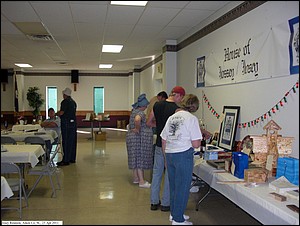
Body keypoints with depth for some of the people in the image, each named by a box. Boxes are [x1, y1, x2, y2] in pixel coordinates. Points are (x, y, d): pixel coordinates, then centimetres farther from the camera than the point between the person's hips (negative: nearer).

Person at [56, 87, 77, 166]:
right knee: (73, 141, 11)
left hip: (66, 124, -9)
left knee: (66, 142, -5)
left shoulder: (65, 102, -12)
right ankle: (72, 159, 18)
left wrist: (57, 114, 2)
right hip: (73, 123, 9)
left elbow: (61, 113, -19)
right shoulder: (73, 102, 14)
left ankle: (66, 160, -3)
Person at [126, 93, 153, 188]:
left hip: (132, 137, 10)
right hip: (139, 138, -10)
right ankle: (141, 181, -3)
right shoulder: (140, 113, -18)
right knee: (140, 158, -6)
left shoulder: (134, 111, 13)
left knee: (136, 158, 14)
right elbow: (137, 120, -39)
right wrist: (138, 129, -25)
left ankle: (135, 178, 23)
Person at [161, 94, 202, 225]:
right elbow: (196, 144, -12)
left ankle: (174, 213, 33)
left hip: (169, 154, 7)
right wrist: (199, 137, 8)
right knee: (182, 187, 5)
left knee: (173, 185, 19)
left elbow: (163, 141, 13)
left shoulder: (171, 117, 11)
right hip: (183, 155, -7)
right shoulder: (191, 118, -9)